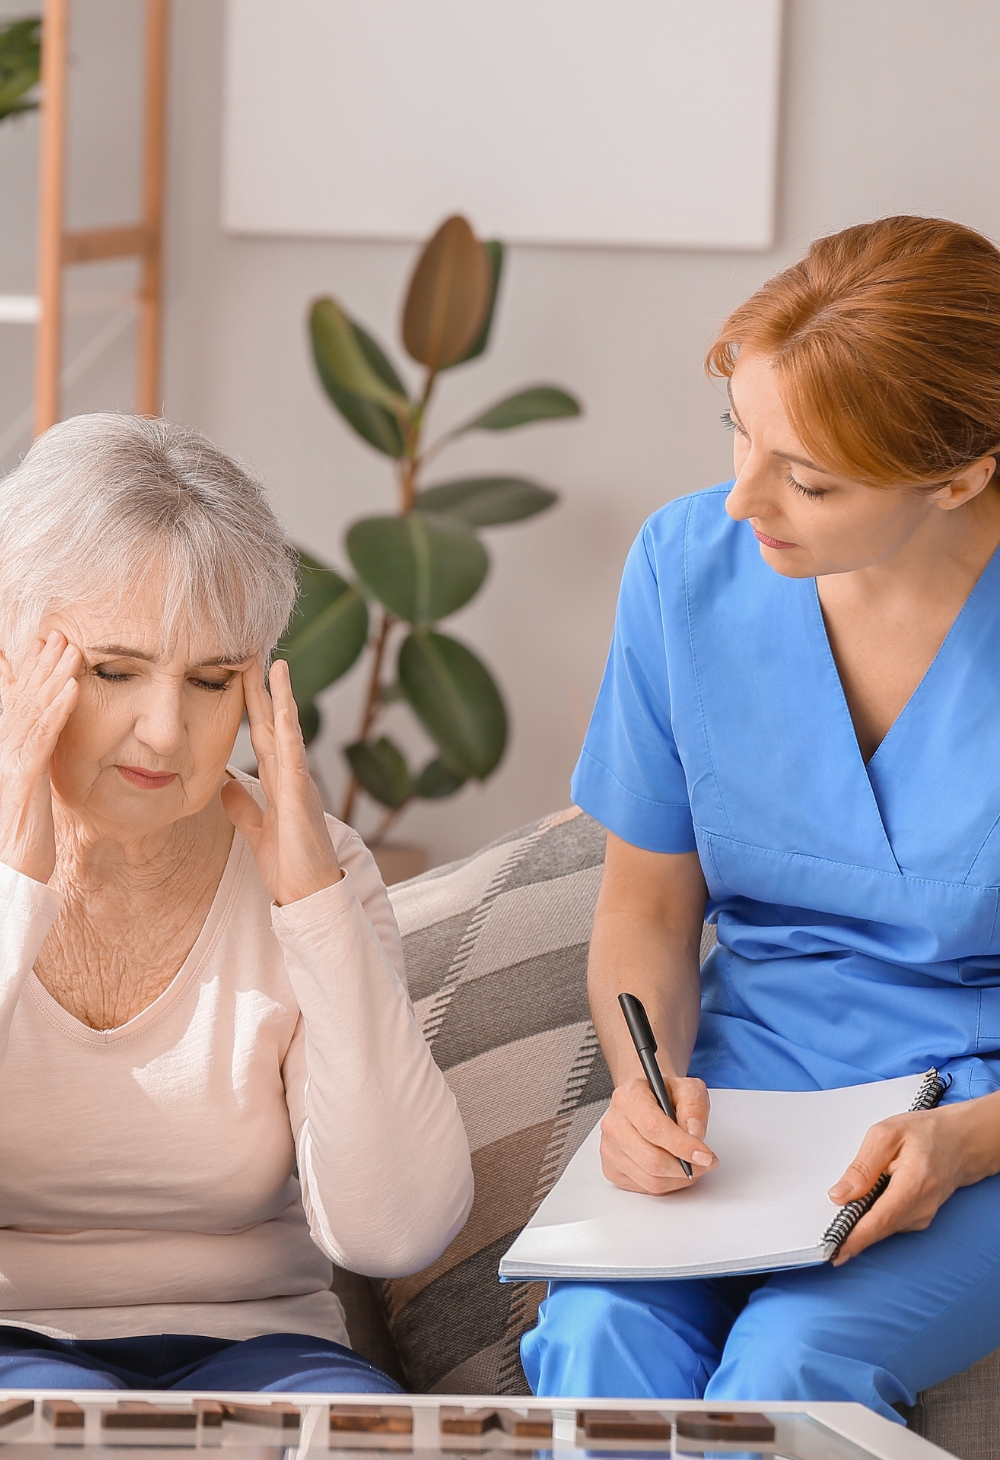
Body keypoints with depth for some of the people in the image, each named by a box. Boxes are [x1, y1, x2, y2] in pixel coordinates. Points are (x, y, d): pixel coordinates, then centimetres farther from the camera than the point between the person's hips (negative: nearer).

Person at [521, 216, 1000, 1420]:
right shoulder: (689, 563, -4)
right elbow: (647, 904, 8)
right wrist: (646, 1081, -12)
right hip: (743, 1082, 3)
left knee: (794, 1361, -31)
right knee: (600, 1328, -28)